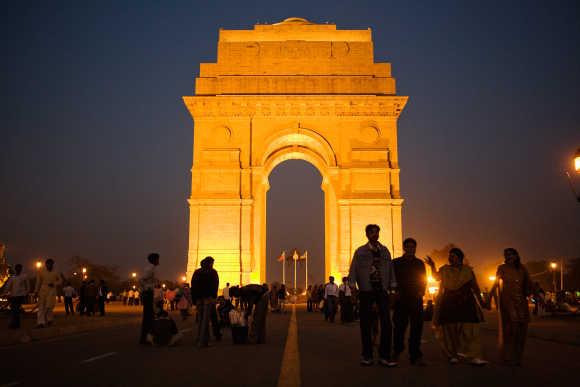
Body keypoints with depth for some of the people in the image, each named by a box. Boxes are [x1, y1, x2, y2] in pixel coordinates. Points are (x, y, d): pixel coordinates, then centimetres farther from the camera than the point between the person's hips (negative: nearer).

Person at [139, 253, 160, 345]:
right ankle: (143, 338, -4)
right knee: (148, 316, -7)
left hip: (148, 294, 10)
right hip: (148, 293, -10)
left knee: (148, 316, 12)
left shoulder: (151, 268, 15)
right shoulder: (150, 269, -14)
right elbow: (141, 280, -23)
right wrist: (148, 288, -16)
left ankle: (144, 337, 18)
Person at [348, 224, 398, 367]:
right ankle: (367, 355, 17)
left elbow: (390, 268, 9)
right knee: (366, 323, 5)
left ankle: (384, 356, 5)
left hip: (382, 290, 1)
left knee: (386, 322, -4)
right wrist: (353, 287, -10)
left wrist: (392, 286, 3)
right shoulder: (360, 251, 2)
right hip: (366, 290, -1)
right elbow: (353, 270, -1)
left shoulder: (385, 251, 9)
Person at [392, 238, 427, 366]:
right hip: (401, 299, -2)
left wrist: (421, 292, -2)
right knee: (400, 326, 2)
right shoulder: (396, 263, 6)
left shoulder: (419, 263, 13)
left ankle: (415, 356, 1)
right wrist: (395, 292, -6)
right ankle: (397, 350, 24)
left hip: (416, 299, 2)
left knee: (417, 327, -3)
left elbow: (424, 280, 14)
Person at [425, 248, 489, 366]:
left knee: (469, 329, -8)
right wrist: (432, 266, -22)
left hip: (465, 303, 0)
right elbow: (436, 277, -6)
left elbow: (475, 286, 12)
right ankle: (452, 355, 11)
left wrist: (480, 300, 8)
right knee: (450, 329, 2)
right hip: (448, 303, 0)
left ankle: (474, 356, -9)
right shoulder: (444, 269, 10)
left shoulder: (467, 270, 10)